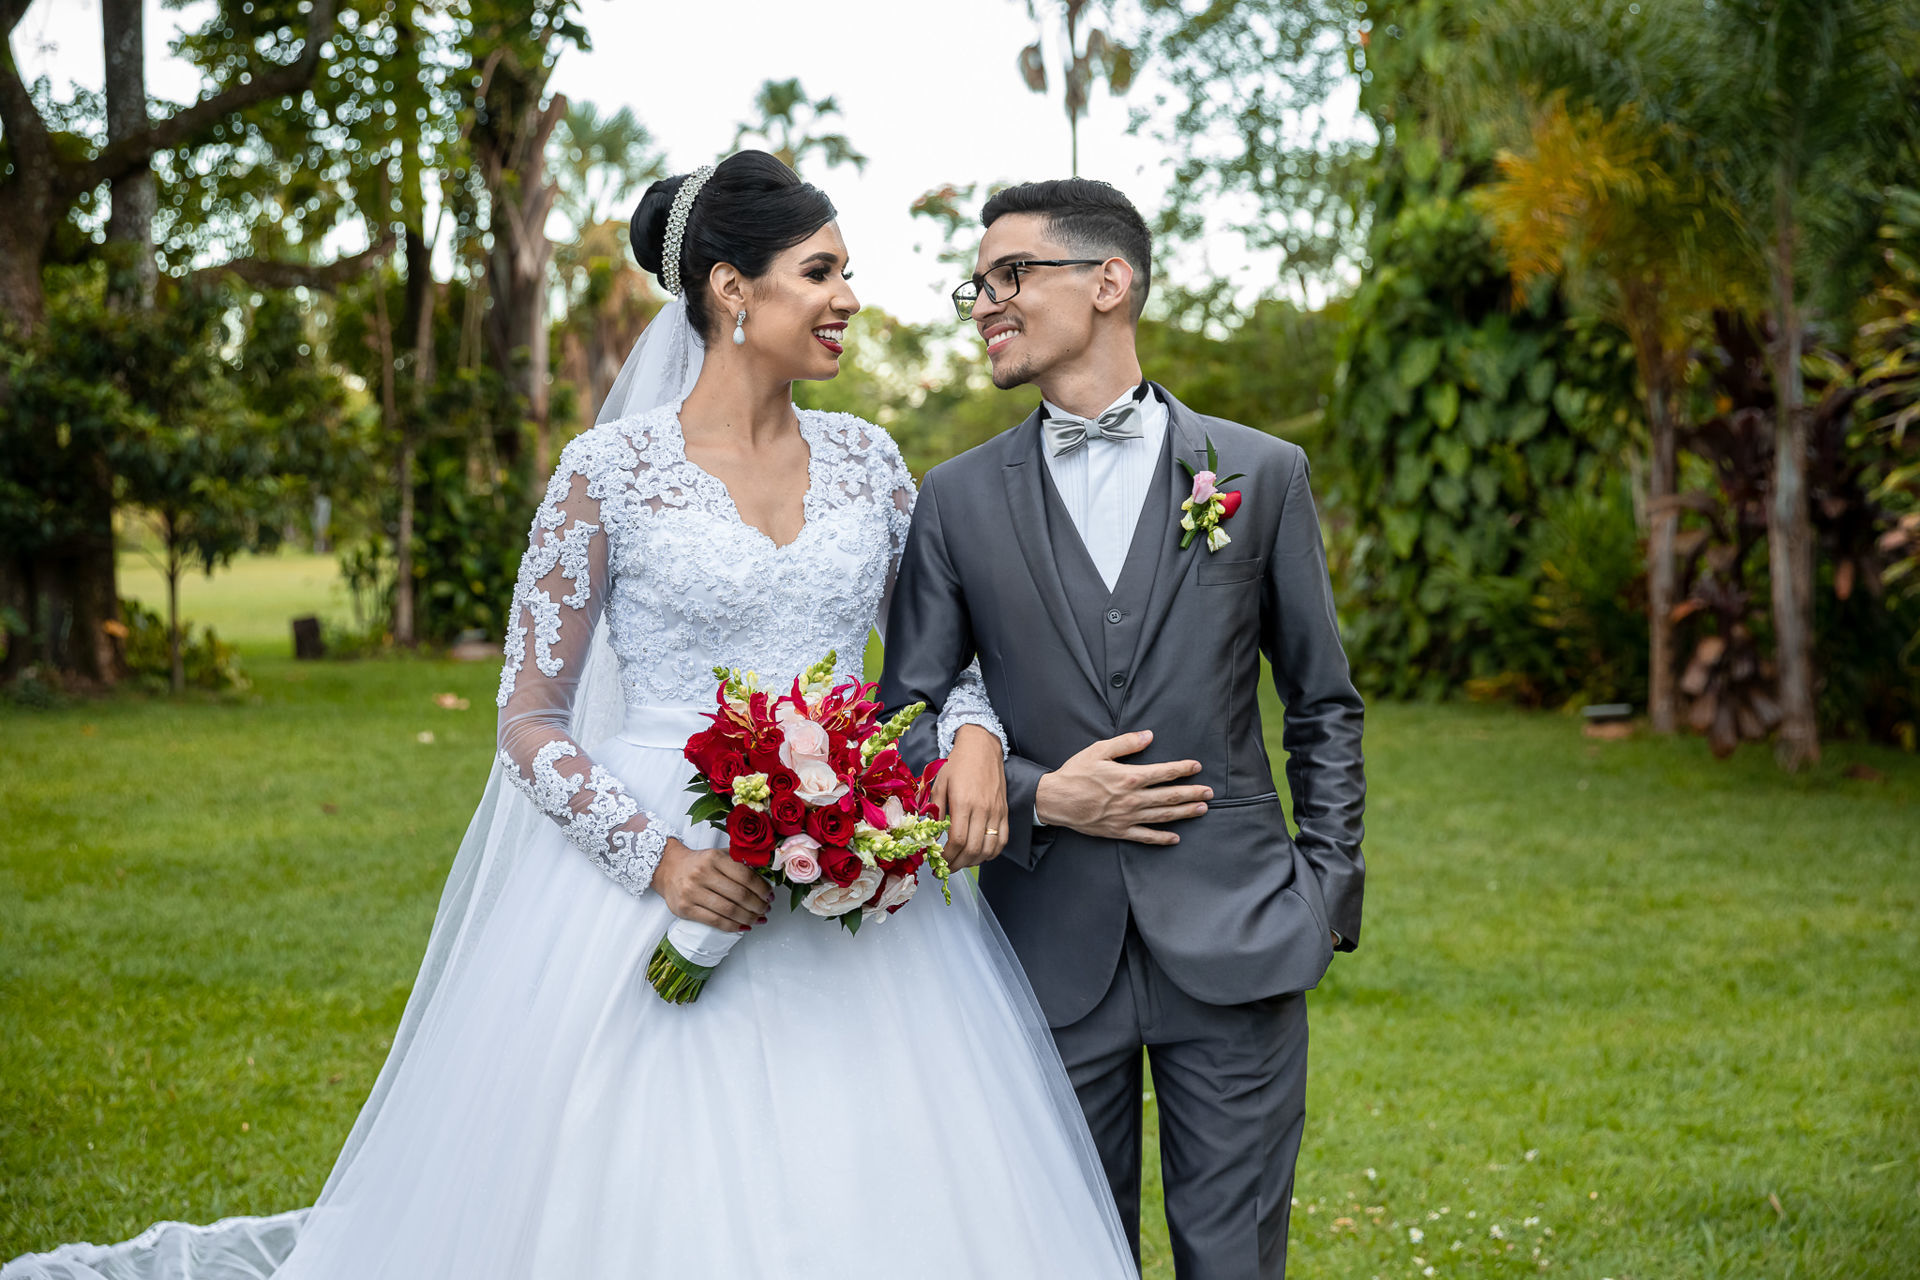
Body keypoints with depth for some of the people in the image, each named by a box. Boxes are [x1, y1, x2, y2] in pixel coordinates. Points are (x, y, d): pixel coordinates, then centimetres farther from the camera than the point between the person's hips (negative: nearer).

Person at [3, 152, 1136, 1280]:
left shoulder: (865, 459, 8)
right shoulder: (613, 471, -4)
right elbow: (530, 719, -3)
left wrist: (976, 737, -7)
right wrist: (658, 859, -17)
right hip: (671, 887, -4)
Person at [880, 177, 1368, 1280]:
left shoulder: (1261, 474, 4)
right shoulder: (959, 499, 6)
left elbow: (1325, 706, 9)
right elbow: (904, 721, 6)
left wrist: (1328, 888, 1)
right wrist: (1038, 795, -9)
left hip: (1233, 938, -1)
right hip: (1053, 945, 1)